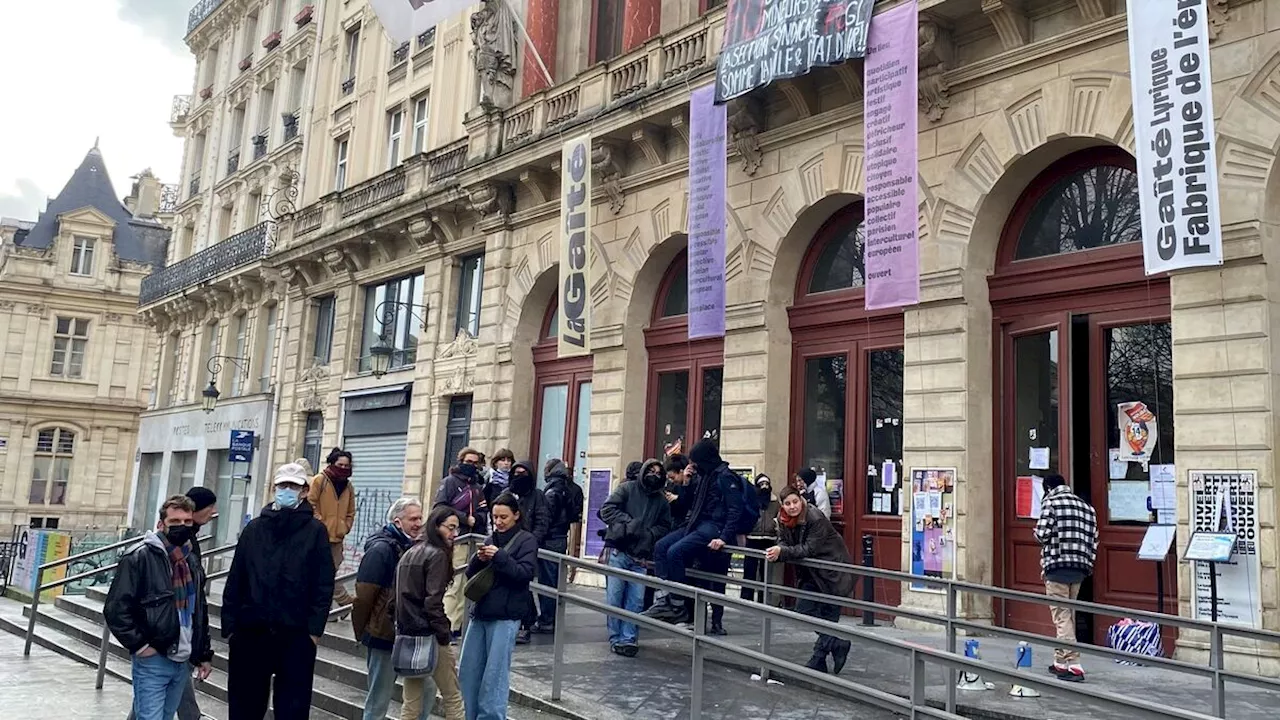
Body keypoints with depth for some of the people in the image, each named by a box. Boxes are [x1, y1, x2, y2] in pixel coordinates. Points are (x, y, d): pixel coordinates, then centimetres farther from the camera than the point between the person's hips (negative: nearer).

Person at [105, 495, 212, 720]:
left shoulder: (192, 561, 13)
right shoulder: (140, 557, -9)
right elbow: (115, 608, -12)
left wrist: (204, 654, 17)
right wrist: (139, 645, -14)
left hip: (182, 662, 7)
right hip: (152, 661, -7)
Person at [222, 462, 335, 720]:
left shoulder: (315, 530, 0)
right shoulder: (254, 528, 8)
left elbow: (323, 584, -4)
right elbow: (235, 580, 7)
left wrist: (315, 628, -10)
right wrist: (229, 624, 1)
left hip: (295, 634, -3)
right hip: (250, 630, 3)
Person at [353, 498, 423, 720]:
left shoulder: (410, 548, 9)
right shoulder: (381, 549, -15)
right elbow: (364, 595, -16)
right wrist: (362, 633, -8)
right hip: (383, 635, -8)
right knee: (379, 700, 2)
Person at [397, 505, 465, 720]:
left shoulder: (411, 553, 14)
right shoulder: (437, 555, -10)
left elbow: (404, 595, 12)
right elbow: (433, 601, -17)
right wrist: (444, 634, -12)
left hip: (407, 633, 8)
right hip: (429, 635, -8)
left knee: (412, 701, 11)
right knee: (453, 696, 3)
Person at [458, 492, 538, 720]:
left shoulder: (526, 541, 0)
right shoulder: (490, 539, 15)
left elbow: (526, 573, -12)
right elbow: (471, 575, 16)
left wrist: (500, 557, -20)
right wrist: (478, 560, -5)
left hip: (505, 617, -6)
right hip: (480, 612, 6)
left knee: (494, 675, -5)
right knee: (468, 670, 8)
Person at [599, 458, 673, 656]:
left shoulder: (662, 501, 13)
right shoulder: (627, 489, 3)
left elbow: (665, 526, 11)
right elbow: (607, 509, -5)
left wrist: (650, 534, -8)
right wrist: (629, 523, -13)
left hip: (640, 557, 3)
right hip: (618, 551, -3)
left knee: (636, 600, 0)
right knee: (614, 597, 0)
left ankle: (628, 639, 7)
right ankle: (616, 638, 9)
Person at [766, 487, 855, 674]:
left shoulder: (815, 518, -26)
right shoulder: (783, 519, -4)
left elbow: (810, 549, -29)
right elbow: (783, 542, -4)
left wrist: (782, 552, -38)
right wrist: (776, 551, -27)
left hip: (833, 571, -7)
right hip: (811, 572, 7)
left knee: (828, 616, -1)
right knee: (804, 609, 1)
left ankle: (818, 660, 12)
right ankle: (838, 644, 16)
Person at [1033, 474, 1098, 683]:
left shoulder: (1051, 502, -4)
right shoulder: (1087, 507, 15)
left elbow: (1042, 533, -14)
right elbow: (1094, 540, 11)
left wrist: (1038, 531, 8)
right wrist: (1087, 565, 16)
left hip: (1057, 566, -7)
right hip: (1079, 568, 7)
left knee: (1062, 616, -5)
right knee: (1069, 615, 17)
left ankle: (1073, 666, -12)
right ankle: (1060, 662, 25)